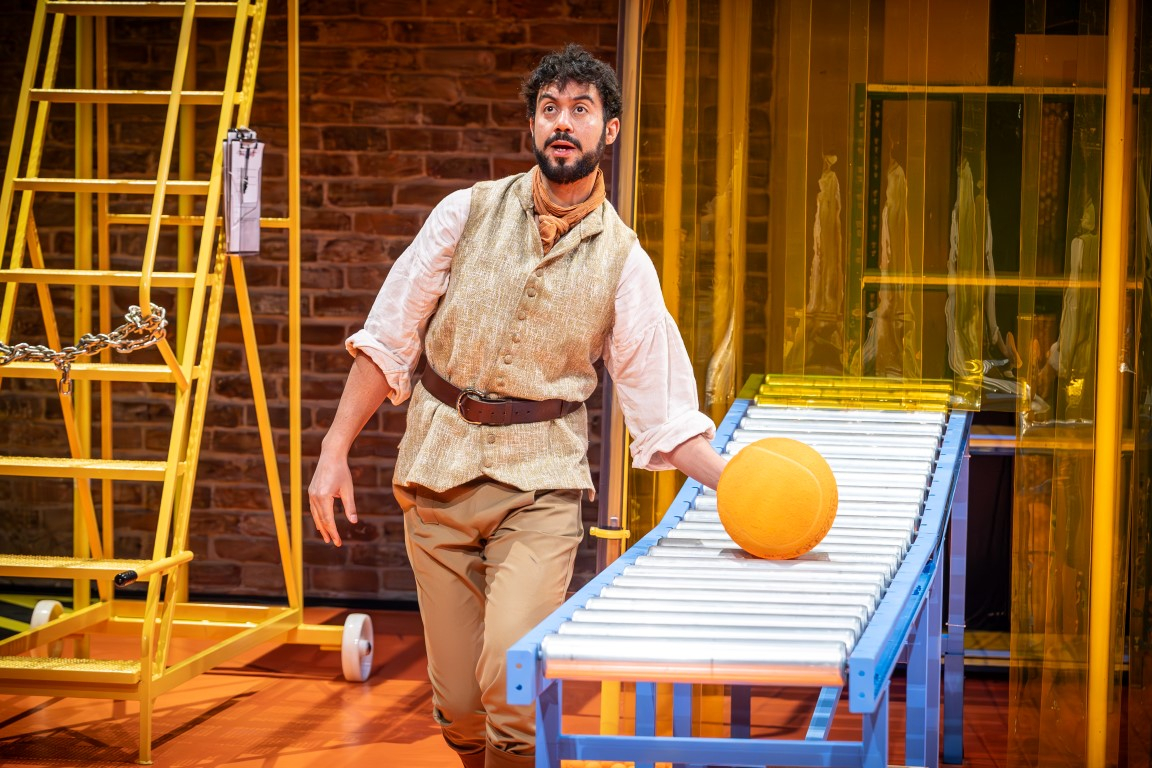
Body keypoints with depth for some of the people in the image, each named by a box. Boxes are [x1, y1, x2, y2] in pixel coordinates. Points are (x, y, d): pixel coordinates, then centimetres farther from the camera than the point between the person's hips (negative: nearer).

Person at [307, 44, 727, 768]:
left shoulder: (624, 262, 0)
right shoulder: (468, 213, 2)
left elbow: (663, 408, -2)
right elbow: (387, 339, 5)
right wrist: (334, 453, 0)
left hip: (540, 485, -1)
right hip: (438, 471, 1)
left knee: (511, 683, -20)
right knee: (458, 706, 4)